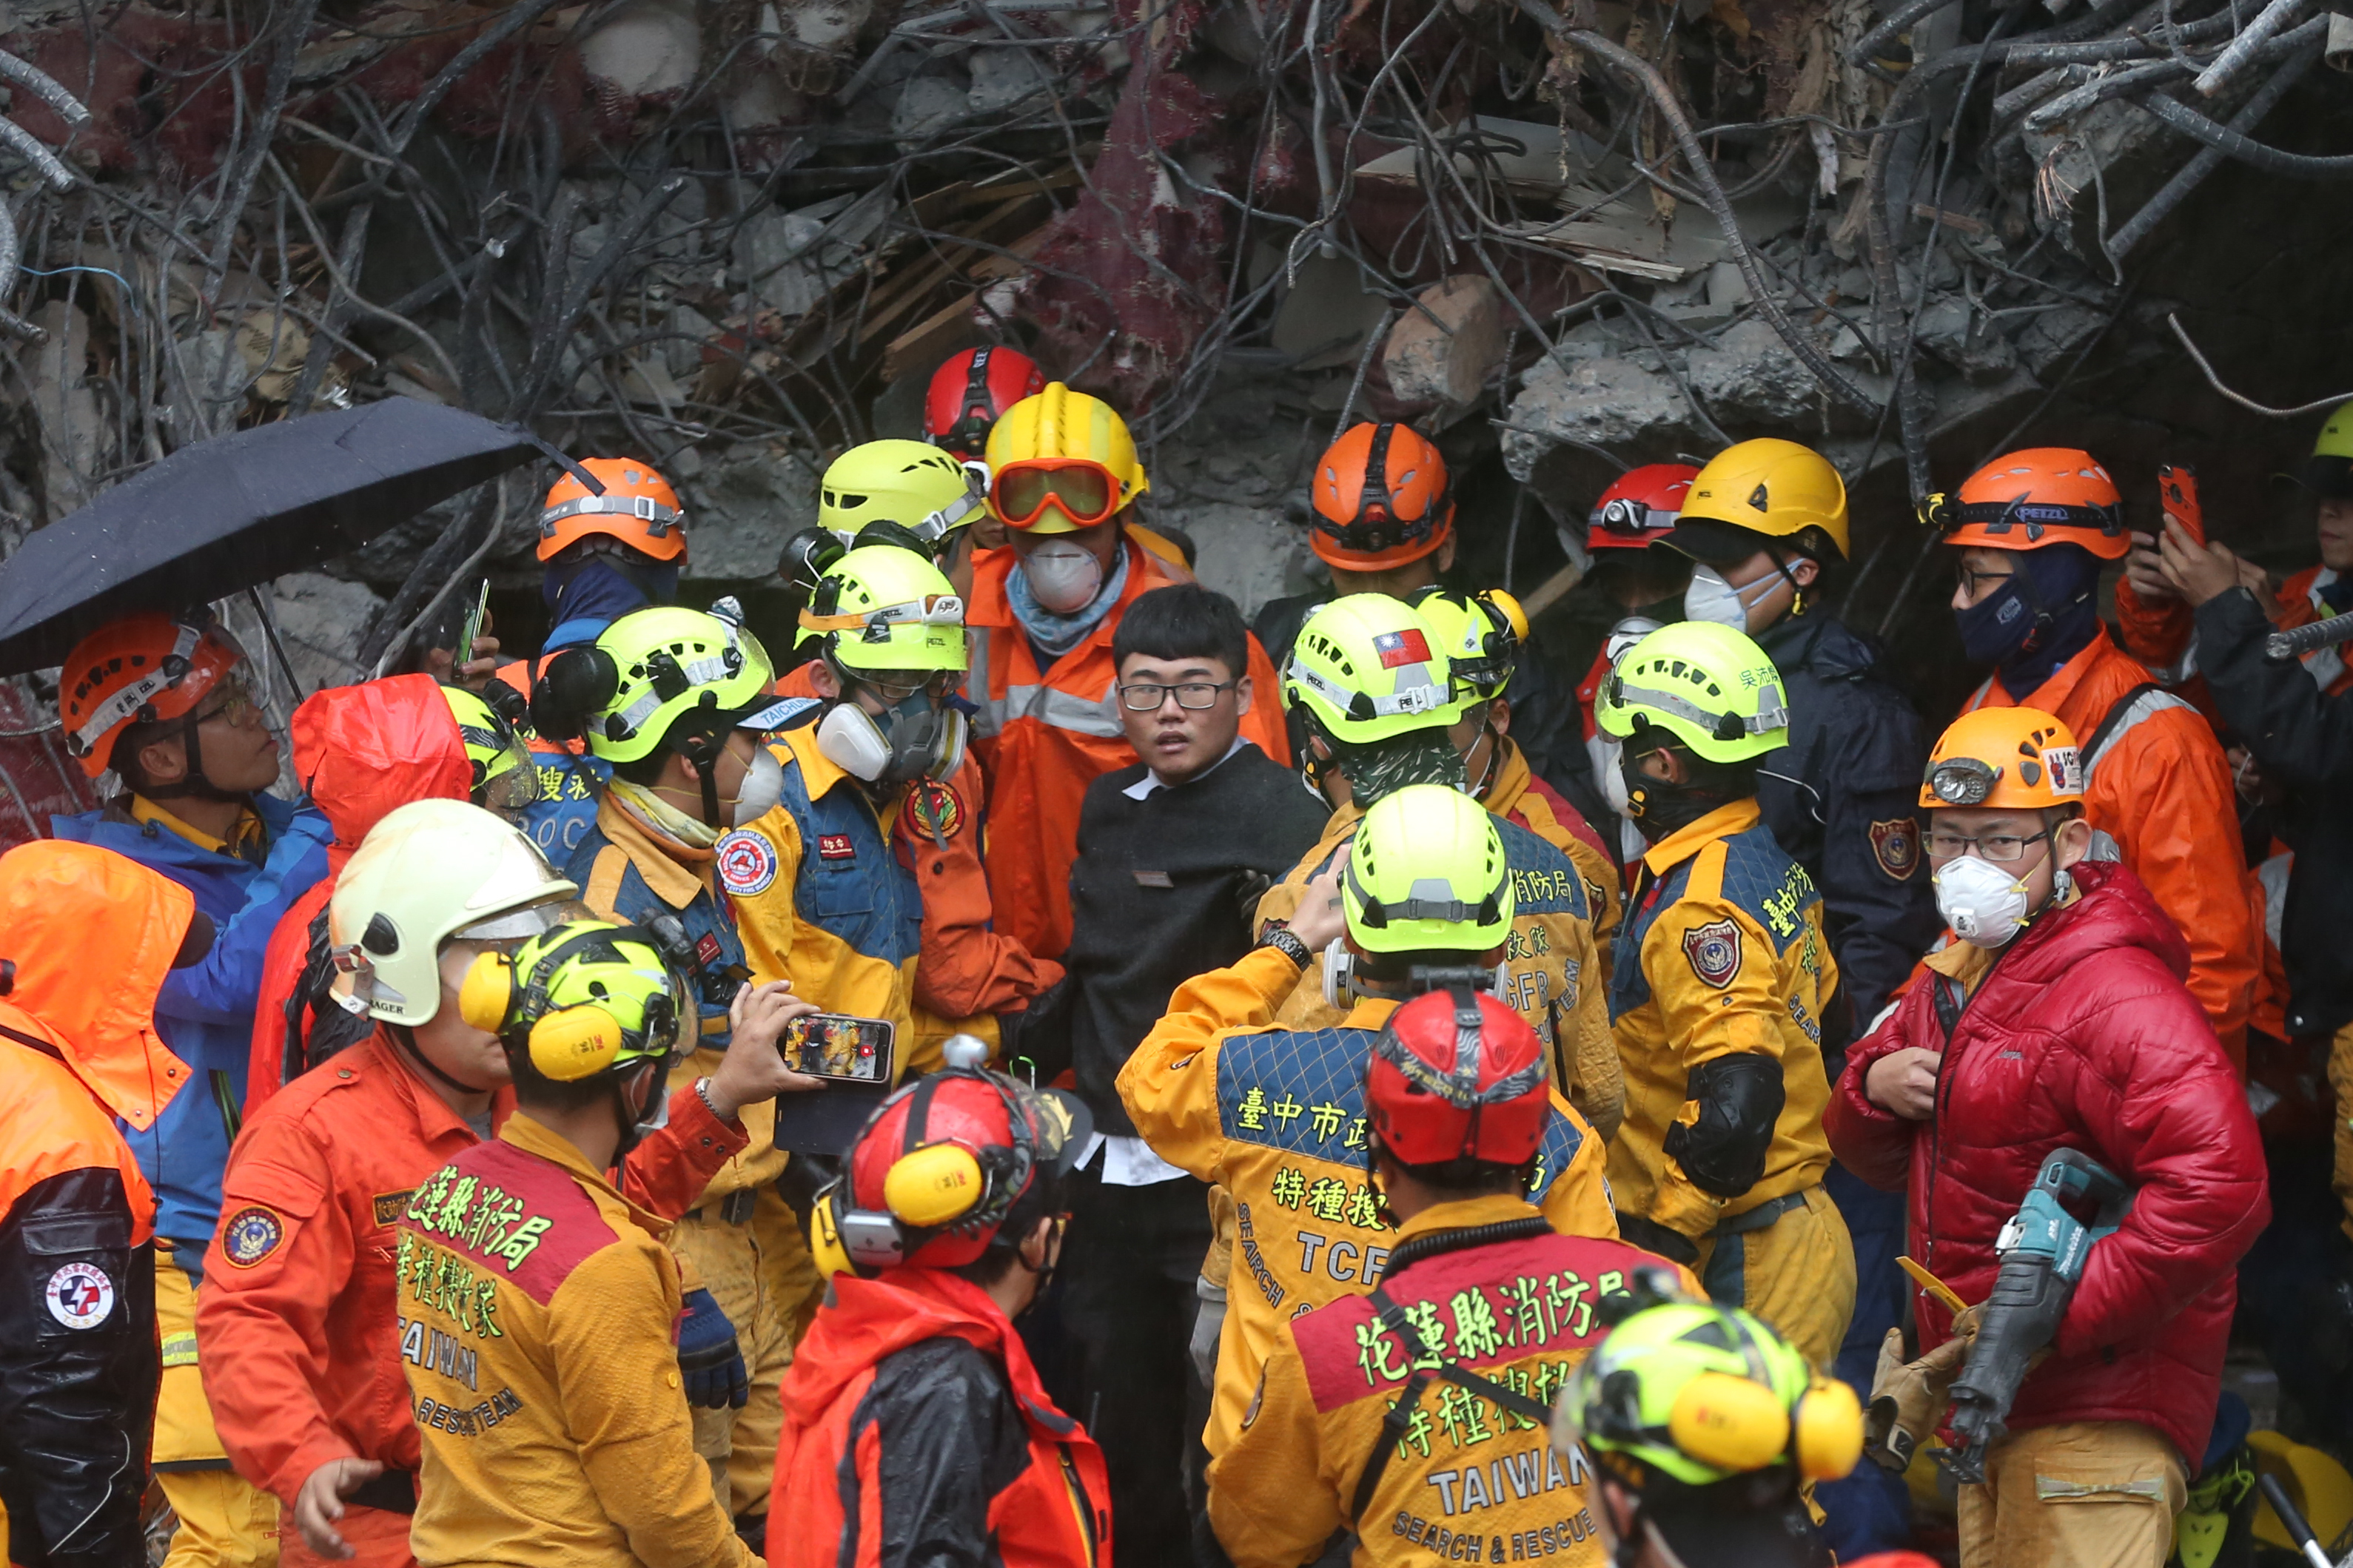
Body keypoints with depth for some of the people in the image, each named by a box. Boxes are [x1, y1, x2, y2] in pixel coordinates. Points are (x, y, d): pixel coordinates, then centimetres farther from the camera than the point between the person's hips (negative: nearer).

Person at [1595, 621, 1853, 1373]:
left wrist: (1661, 1240, -20)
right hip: (1801, 1222, 10)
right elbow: (1825, 1021, 23)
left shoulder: (1699, 907, -20)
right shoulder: (1775, 867, 12)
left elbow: (1739, 1094, -28)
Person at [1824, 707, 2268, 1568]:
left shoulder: (2116, 996, -19)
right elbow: (1875, 1157, 23)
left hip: (2092, 1422, -10)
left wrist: (2055, 1320, -28)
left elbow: (2219, 1187, -32)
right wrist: (1873, 1092, -2)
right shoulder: (1956, 977, 13)